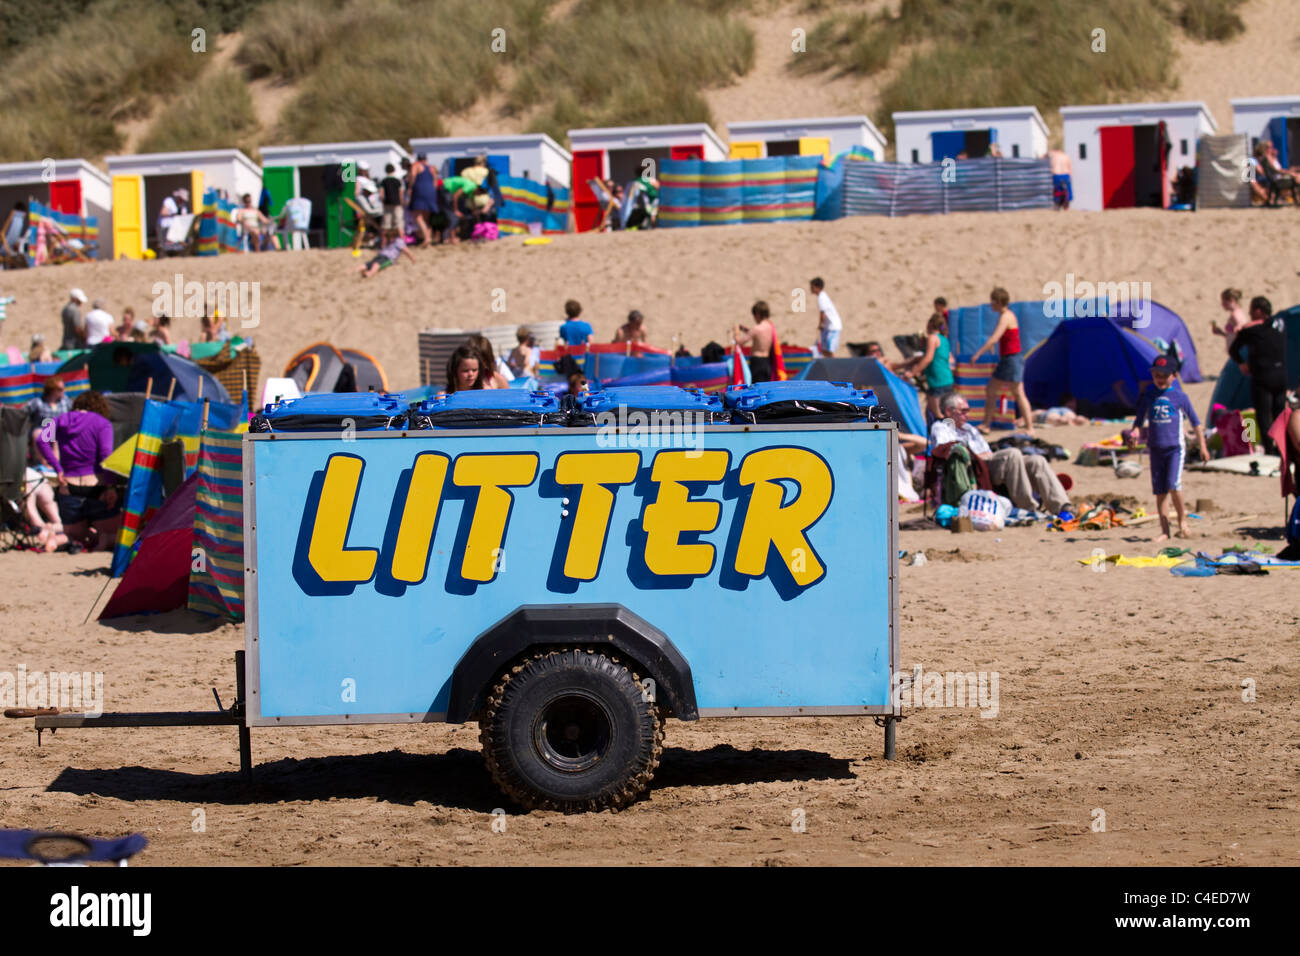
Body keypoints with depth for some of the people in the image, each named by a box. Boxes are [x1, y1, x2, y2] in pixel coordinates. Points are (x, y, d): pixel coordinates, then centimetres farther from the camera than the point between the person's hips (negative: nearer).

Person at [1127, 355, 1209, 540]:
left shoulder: (1180, 396, 1)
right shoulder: (1148, 397, 7)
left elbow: (1195, 422, 8)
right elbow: (1139, 420, 13)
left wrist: (1203, 447, 8)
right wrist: (1135, 434, -9)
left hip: (1175, 447, -3)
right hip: (1156, 448, 3)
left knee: (1173, 485, -18)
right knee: (1159, 491, 4)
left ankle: (1182, 520, 4)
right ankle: (1164, 531, 10)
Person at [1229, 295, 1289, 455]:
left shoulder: (1250, 329, -8)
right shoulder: (1280, 324, 8)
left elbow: (1233, 351, -1)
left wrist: (1242, 364, 19)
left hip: (1262, 377, -6)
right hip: (1281, 376, 6)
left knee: (1263, 418, -2)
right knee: (1280, 416, 14)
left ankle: (1269, 451, -6)